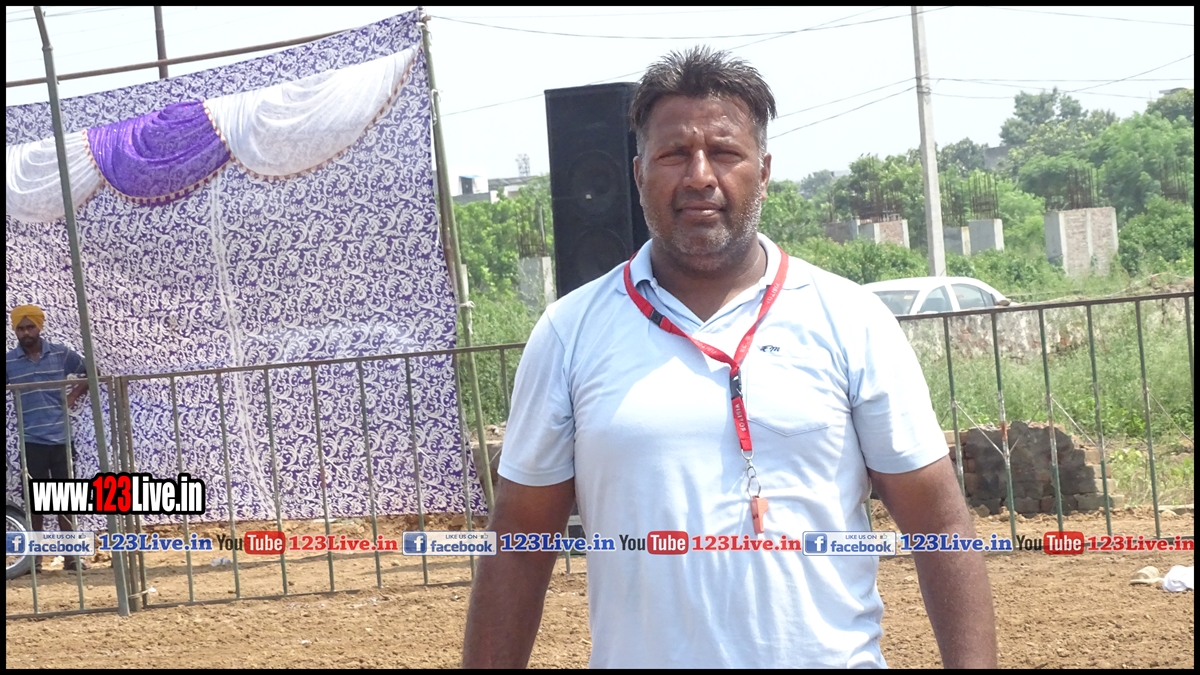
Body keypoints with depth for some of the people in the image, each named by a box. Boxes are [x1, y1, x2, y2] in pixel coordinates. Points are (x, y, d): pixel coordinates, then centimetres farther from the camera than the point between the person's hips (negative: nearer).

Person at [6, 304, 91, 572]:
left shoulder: (61, 354, 1)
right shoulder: (9, 362, -1)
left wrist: (75, 394, 1)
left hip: (61, 439, 1)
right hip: (31, 442, 0)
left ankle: (71, 555, 12)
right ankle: (34, 557, 10)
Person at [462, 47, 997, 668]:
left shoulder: (850, 321, -2)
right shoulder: (569, 334, -1)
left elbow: (939, 524, -2)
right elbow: (519, 548, 2)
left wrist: (973, 663, -11)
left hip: (833, 654, 0)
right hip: (637, 652, 1)